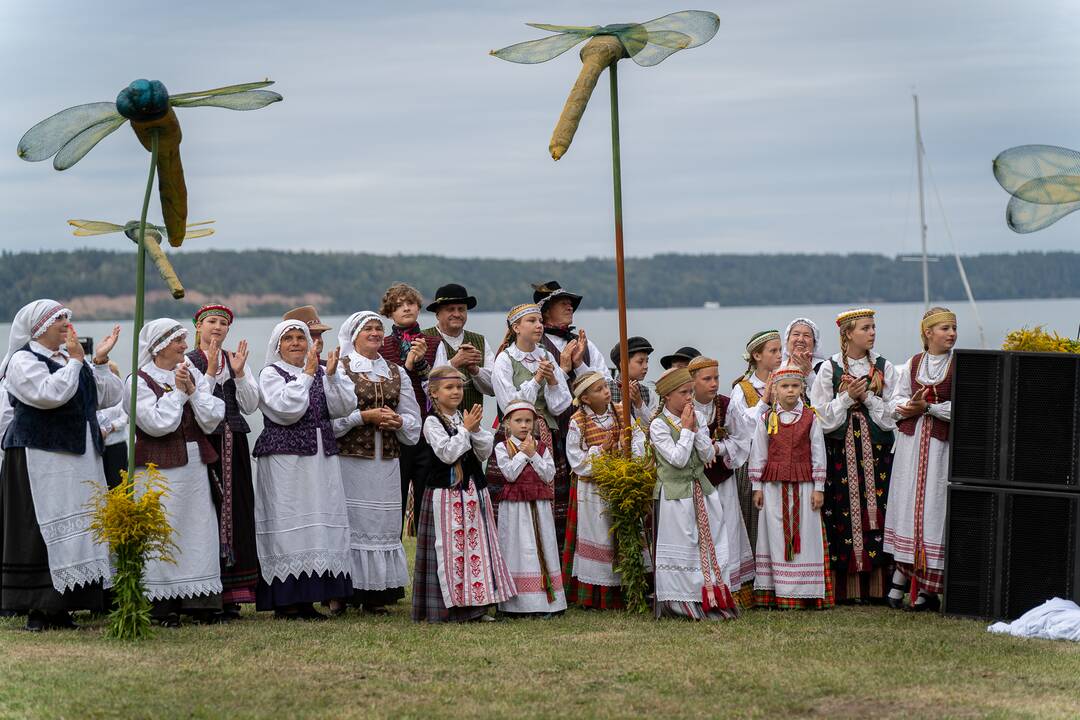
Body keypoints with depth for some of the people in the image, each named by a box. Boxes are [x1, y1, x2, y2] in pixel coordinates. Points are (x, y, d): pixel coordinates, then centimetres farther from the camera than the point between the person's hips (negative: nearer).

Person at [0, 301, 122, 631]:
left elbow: (111, 396, 11)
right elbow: (49, 394, -23)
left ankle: (59, 609, 10)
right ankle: (38, 610, -5)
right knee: (44, 530, -8)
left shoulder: (70, 359, 17)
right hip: (40, 460, -8)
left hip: (79, 459, 8)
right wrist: (75, 362, -16)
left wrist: (99, 361, 0)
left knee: (78, 529, 6)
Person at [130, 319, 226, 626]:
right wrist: (177, 391, -10)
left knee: (199, 528, 4)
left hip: (194, 463, 6)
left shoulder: (193, 375, 12)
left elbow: (212, 419, 2)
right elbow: (157, 423, -16)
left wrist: (193, 390, -9)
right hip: (159, 467, -6)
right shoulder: (140, 380, -4)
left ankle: (199, 601, 9)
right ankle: (161, 604, -1)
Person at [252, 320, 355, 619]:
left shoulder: (321, 373, 14)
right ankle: (286, 602, -4)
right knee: (289, 524, -7)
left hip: (322, 459, 6)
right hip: (284, 459, -6)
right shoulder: (271, 374, 0)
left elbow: (344, 407, 1)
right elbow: (288, 409, -17)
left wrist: (332, 375, -10)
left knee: (320, 524, 4)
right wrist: (307, 374, -12)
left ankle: (306, 599, 9)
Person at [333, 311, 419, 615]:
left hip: (386, 461, 5)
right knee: (350, 522, -7)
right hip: (350, 460, -5)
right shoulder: (339, 370, 1)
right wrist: (365, 416, -14)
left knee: (384, 523, 2)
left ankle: (377, 595, 7)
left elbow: (413, 419, 16)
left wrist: (397, 421, -4)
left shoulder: (397, 374, 17)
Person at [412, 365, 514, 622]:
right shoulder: (432, 422, -7)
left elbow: (485, 451, 5)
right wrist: (466, 429, -12)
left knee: (477, 543, 7)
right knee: (449, 546, -6)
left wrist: (476, 430, -10)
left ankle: (476, 603, 12)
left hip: (472, 491, 6)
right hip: (445, 492, -6)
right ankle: (449, 605, -1)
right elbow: (447, 454, -17)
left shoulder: (466, 418, 11)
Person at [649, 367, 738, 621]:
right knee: (680, 549, -3)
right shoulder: (659, 425, -10)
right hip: (675, 493, -6)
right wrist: (687, 428, -13)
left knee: (708, 543, 8)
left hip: (701, 490, 6)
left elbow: (708, 455, 1)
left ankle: (713, 599, 14)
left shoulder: (695, 419, 8)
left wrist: (695, 427, -8)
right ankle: (682, 603, 4)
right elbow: (678, 458, -18)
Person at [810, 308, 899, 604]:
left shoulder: (884, 368, 7)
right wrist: (847, 398, -12)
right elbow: (822, 417, -1)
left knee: (874, 511, -2)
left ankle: (875, 587, 2)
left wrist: (867, 396, -10)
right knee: (841, 514, -4)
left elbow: (892, 413, 3)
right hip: (840, 452, -2)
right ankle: (843, 588, 0)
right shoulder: (829, 368, 2)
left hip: (875, 453, 2)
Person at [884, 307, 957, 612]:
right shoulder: (912, 365, 12)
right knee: (906, 506, 0)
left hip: (942, 446, -3)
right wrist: (911, 405, -11)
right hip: (911, 444, 3)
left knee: (934, 506, -4)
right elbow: (895, 404, 10)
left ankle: (927, 588, 0)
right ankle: (901, 576, 6)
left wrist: (927, 407, -12)